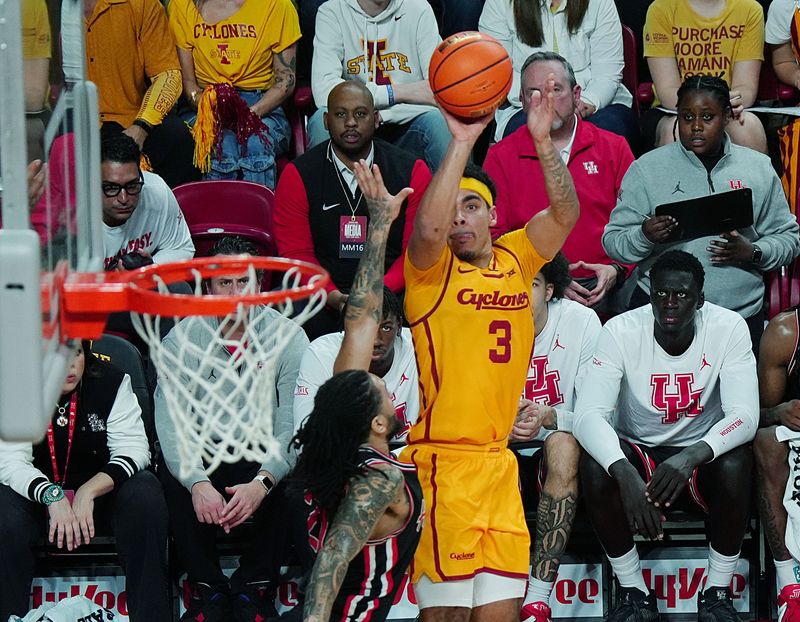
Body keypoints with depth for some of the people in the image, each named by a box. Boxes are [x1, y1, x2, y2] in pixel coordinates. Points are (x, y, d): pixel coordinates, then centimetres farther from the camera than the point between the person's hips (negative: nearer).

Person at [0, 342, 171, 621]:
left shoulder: (112, 382, -10)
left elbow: (134, 449, -15)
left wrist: (89, 491, -32)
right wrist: (53, 497, -38)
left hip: (102, 495, 1)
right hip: (37, 499, -1)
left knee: (145, 491, -28)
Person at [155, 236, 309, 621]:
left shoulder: (288, 337, -6)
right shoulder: (182, 340, -4)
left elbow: (293, 426, -14)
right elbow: (170, 425, -14)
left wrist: (262, 482, -33)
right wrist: (197, 483, -32)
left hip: (264, 458, 0)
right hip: (205, 459, 0)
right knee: (173, 483, -31)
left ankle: (254, 589, -11)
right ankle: (209, 590, -13)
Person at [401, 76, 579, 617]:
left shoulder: (515, 259, 13)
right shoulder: (431, 271, -1)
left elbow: (565, 213, 2)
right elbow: (428, 227, -22)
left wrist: (543, 140, -9)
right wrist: (461, 144, -24)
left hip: (499, 460, 5)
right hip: (442, 458, -5)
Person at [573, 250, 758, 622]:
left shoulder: (728, 329, -15)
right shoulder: (621, 332, -16)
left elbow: (745, 415, -23)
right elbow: (588, 414, -26)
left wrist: (693, 456, -44)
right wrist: (625, 473, -44)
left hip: (701, 456, 0)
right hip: (638, 455, 0)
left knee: (736, 463, -34)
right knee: (594, 465, -31)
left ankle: (717, 592, -13)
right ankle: (633, 591, -13)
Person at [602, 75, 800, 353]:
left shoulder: (759, 169, 7)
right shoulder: (647, 168, 3)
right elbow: (613, 242, 0)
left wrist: (753, 253, -10)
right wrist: (644, 236, -21)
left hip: (741, 310, 2)